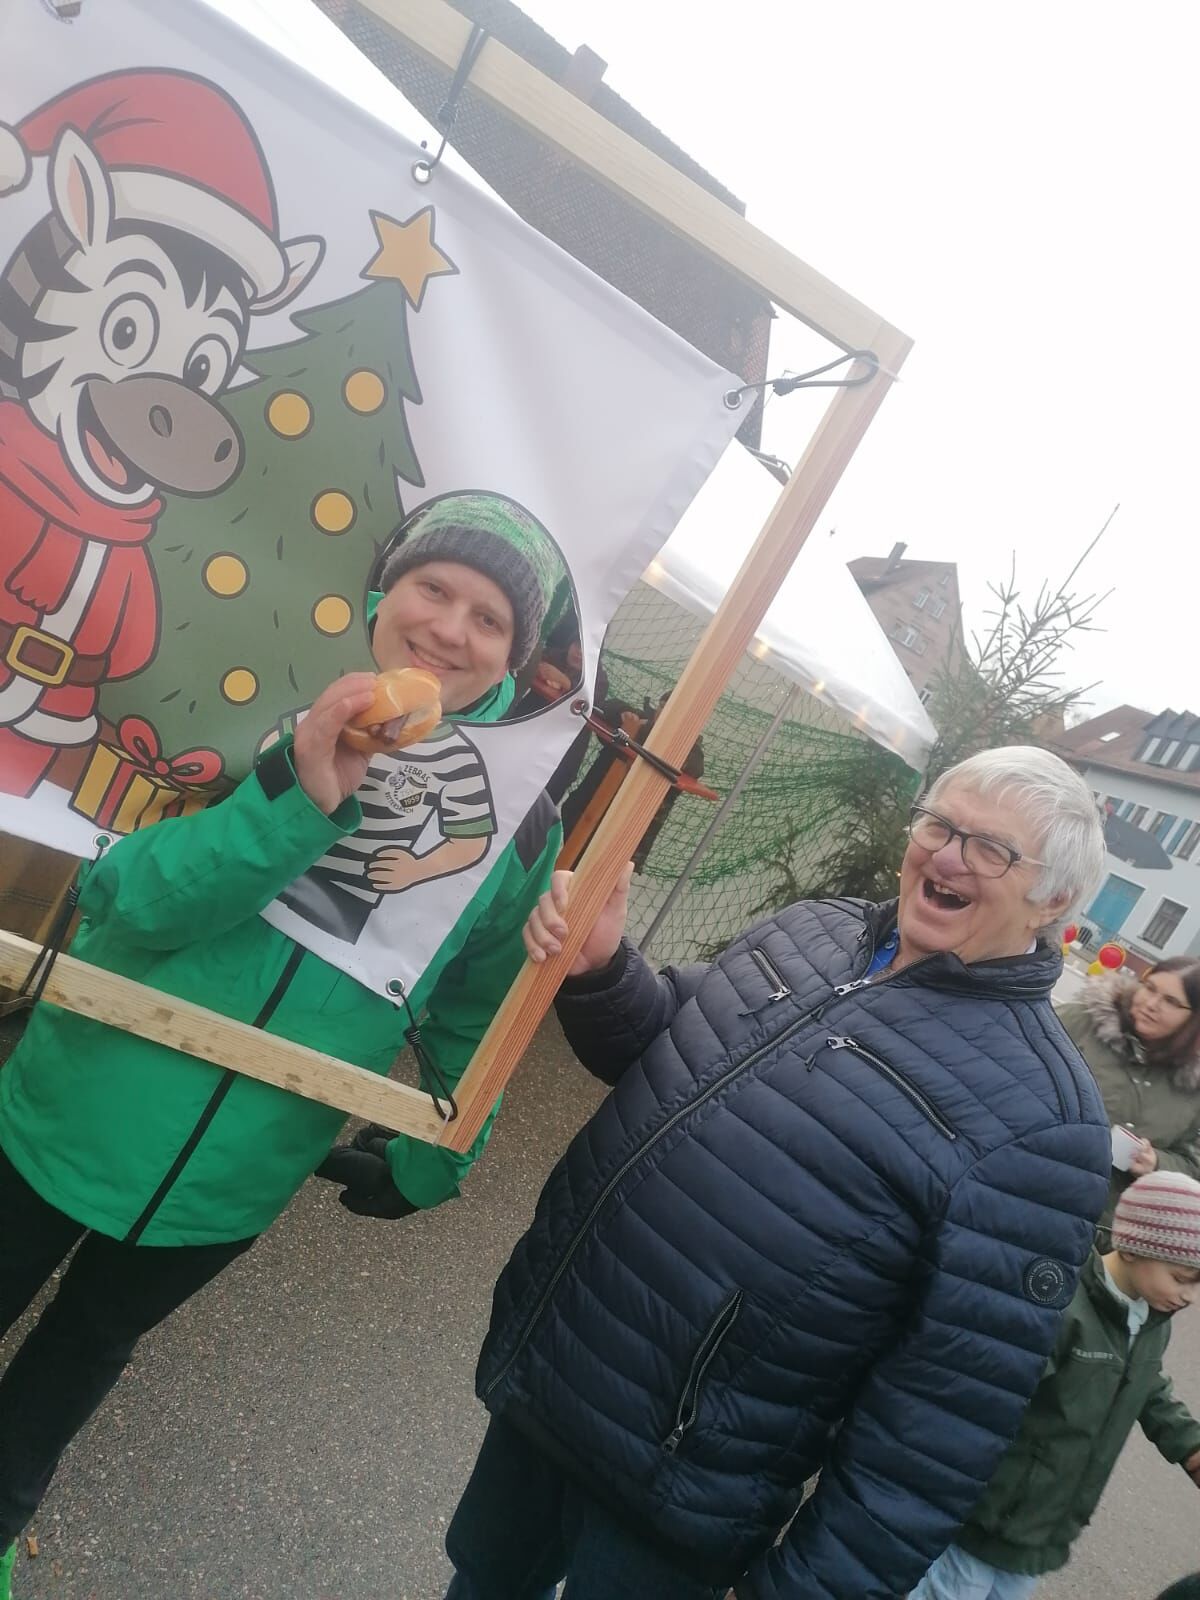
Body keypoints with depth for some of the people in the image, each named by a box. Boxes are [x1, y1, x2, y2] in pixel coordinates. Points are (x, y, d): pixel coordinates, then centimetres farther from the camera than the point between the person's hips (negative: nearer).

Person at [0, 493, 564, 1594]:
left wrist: (433, 1160, 11)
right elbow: (123, 900, -21)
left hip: (232, 1186, 2)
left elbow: (474, 1017, 3)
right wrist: (292, 798, -35)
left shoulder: (520, 827, -10)